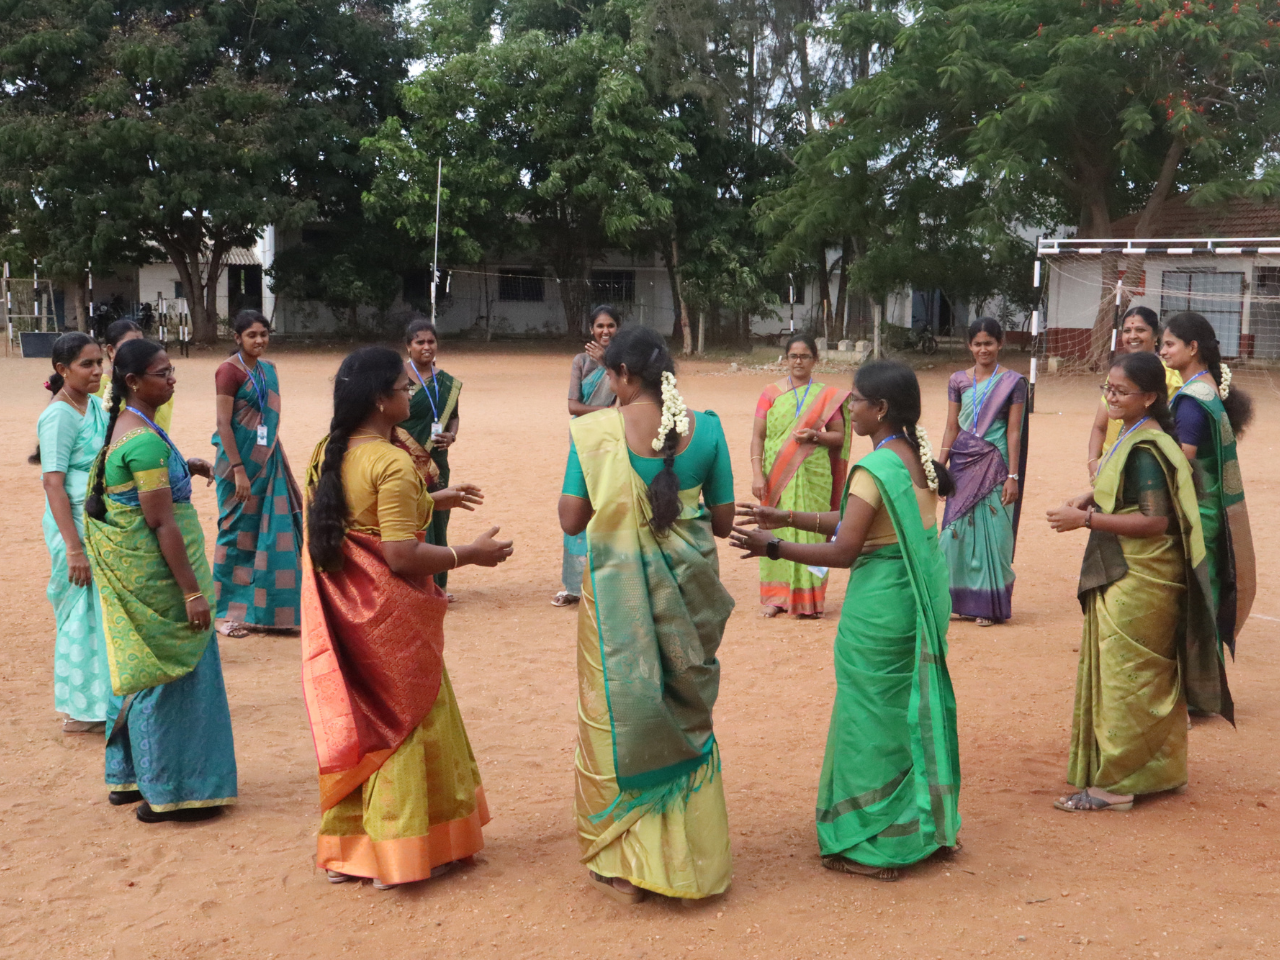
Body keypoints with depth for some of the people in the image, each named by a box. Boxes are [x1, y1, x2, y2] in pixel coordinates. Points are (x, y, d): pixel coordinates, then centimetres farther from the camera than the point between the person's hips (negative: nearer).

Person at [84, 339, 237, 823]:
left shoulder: (124, 425, 9)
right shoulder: (145, 441, -22)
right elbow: (162, 522, -23)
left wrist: (183, 468, 15)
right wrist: (192, 591, -21)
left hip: (127, 568, 10)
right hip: (155, 570, -10)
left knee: (139, 670, 18)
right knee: (170, 672, 0)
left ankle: (128, 778, 29)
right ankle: (167, 792, 9)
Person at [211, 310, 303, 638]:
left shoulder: (268, 369, 11)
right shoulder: (230, 370, -11)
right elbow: (223, 424, -16)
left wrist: (277, 461, 16)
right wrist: (238, 470, -20)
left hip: (269, 461, 7)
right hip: (241, 460, -7)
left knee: (272, 533, 7)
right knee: (238, 532, 0)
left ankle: (260, 609, 17)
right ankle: (228, 613, 10)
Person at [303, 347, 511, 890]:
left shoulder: (327, 455, 4)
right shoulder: (392, 463, -21)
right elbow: (403, 556, -24)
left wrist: (429, 501, 22)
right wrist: (470, 554, -13)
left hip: (344, 610, 8)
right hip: (389, 613, -8)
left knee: (356, 720, 18)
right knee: (402, 722, 8)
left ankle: (345, 848, 27)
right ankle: (399, 853, 17)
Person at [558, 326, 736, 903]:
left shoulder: (594, 431, -11)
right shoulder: (704, 429, -4)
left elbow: (571, 520, -9)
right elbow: (723, 521, 1)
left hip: (618, 591, -2)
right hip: (686, 592, 3)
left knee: (618, 716, 12)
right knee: (687, 718, 17)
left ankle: (625, 868, 19)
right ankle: (690, 862, 26)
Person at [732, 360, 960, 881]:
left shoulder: (874, 469, -20)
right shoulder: (919, 457, 7)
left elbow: (844, 549, -21)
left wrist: (774, 547, -13)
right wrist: (787, 518, 12)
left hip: (879, 608, -9)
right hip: (921, 599, 9)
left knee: (870, 718, 3)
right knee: (913, 710, 18)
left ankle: (872, 845, 13)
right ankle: (923, 826, 31)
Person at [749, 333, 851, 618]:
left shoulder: (827, 394, 6)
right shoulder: (771, 392, 6)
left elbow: (839, 436, 8)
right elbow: (758, 436, 3)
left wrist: (815, 436, -12)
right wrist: (757, 474, -6)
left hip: (813, 476, 0)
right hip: (776, 477, 1)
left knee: (809, 532, -1)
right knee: (775, 532, 1)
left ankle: (809, 598, 8)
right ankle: (775, 596, 12)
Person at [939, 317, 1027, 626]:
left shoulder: (1012, 382, -2)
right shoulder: (958, 380, 7)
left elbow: (1013, 432, -5)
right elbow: (951, 428, 9)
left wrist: (1013, 477, -9)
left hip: (995, 466, -3)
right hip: (964, 465, 3)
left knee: (993, 531, -1)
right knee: (958, 529, 4)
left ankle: (990, 604, 9)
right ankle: (963, 599, 16)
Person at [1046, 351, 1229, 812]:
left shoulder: (1145, 449, -20)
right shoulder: (1135, 438, 10)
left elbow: (1156, 520, -25)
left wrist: (1086, 519, -24)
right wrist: (1090, 498, 7)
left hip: (1136, 584, -10)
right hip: (1129, 578, 10)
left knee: (1123, 677, -2)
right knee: (1149, 677, 17)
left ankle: (1113, 783, 7)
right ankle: (1160, 769, 29)